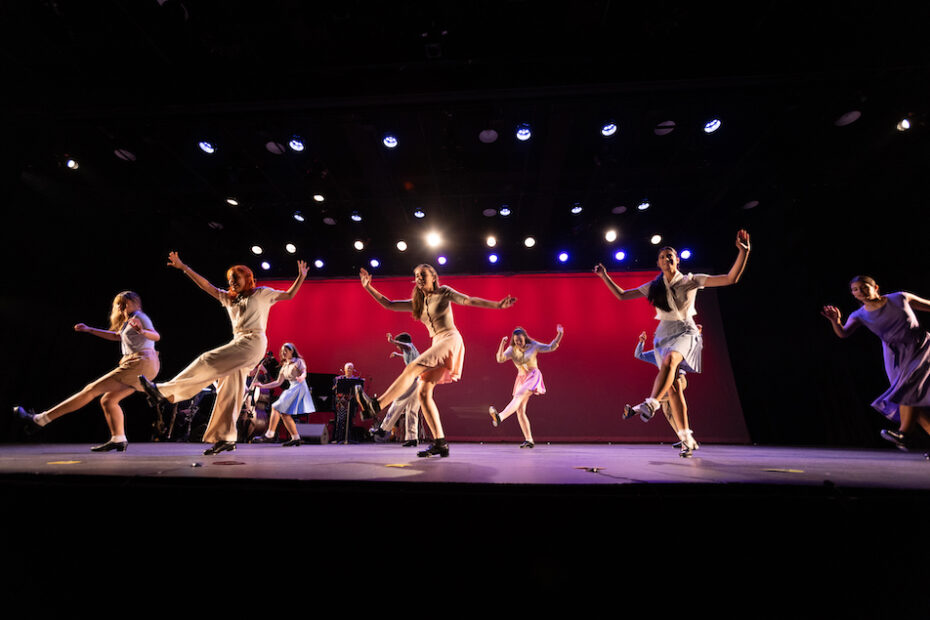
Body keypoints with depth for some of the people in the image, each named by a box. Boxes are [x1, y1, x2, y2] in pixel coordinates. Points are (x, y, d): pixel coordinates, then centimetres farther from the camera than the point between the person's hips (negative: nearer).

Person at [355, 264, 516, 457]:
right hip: (437, 345, 7)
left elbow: (470, 300, 0)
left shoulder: (443, 292, 5)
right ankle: (440, 443, -4)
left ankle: (376, 405, -24)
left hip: (450, 339, -7)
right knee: (423, 393, -5)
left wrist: (498, 304, -9)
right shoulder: (417, 303, 20)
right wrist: (369, 288, 14)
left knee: (411, 368, -23)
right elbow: (389, 304, 19)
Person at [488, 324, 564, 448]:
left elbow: (551, 347, -2)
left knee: (518, 396, -30)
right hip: (521, 379, 5)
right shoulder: (512, 349, 3)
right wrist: (502, 344, -23)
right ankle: (529, 440, 6)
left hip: (533, 376, -5)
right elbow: (500, 359, -10)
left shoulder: (533, 346, -4)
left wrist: (559, 335, -15)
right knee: (520, 410, -1)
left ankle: (500, 417, -50)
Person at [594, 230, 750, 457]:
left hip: (685, 332, -3)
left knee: (669, 360, -39)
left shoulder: (690, 281, 1)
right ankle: (687, 439, 6)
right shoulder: (653, 287, 9)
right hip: (663, 335, 3)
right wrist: (604, 276, 10)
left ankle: (650, 404, -47)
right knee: (673, 390, -2)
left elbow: (731, 278, -6)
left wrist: (743, 252, -17)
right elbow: (622, 295, 13)